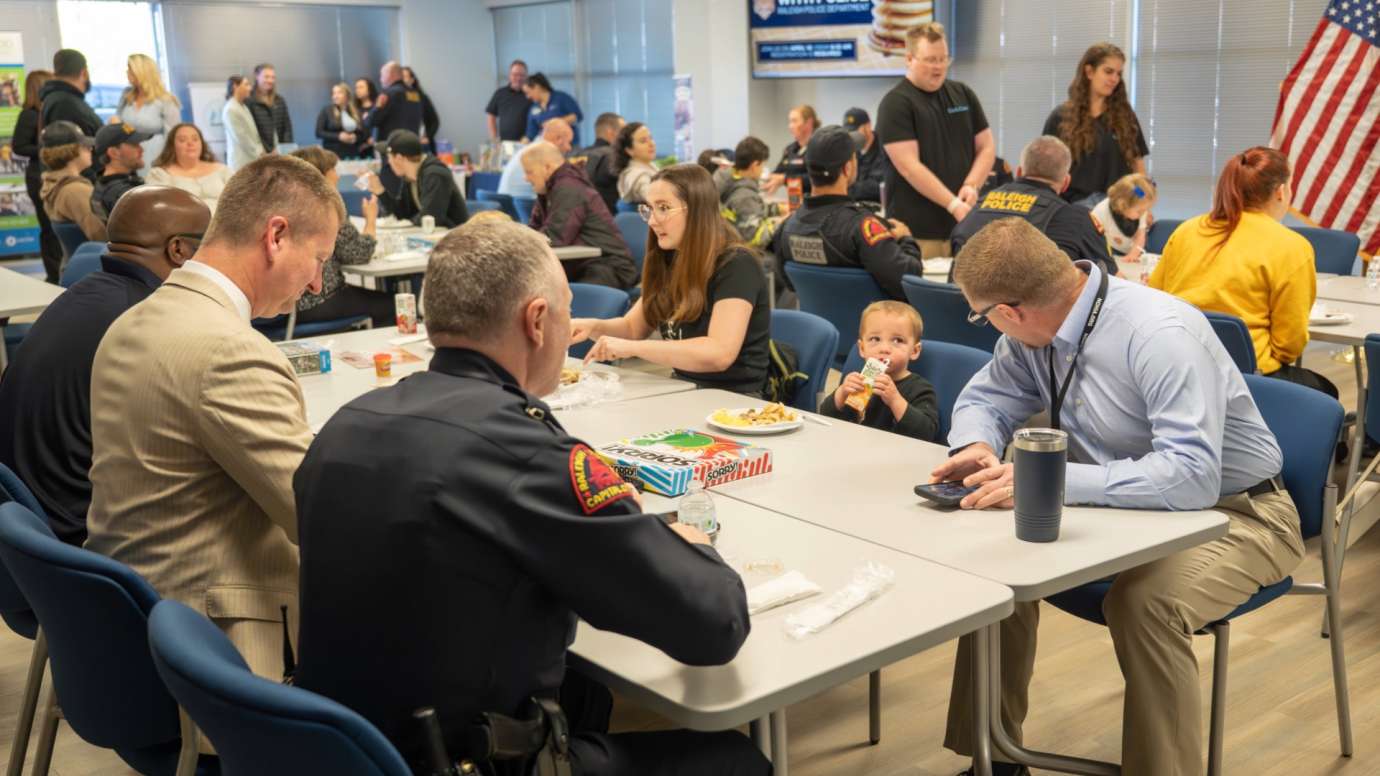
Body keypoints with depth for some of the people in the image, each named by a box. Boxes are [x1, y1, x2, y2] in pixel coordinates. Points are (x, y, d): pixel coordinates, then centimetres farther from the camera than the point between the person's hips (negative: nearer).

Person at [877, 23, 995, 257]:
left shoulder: (963, 94, 12)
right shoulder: (895, 103, -7)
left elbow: (986, 147, 15)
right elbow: (909, 166, -15)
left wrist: (971, 185, -6)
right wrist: (954, 205, -19)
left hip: (963, 225, 5)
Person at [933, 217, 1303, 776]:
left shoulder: (1158, 334, -29)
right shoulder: (1037, 332, -6)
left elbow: (1193, 476, -37)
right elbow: (983, 398, 8)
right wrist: (977, 447, -16)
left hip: (1229, 514, -7)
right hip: (1128, 504, 7)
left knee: (1143, 603, -34)